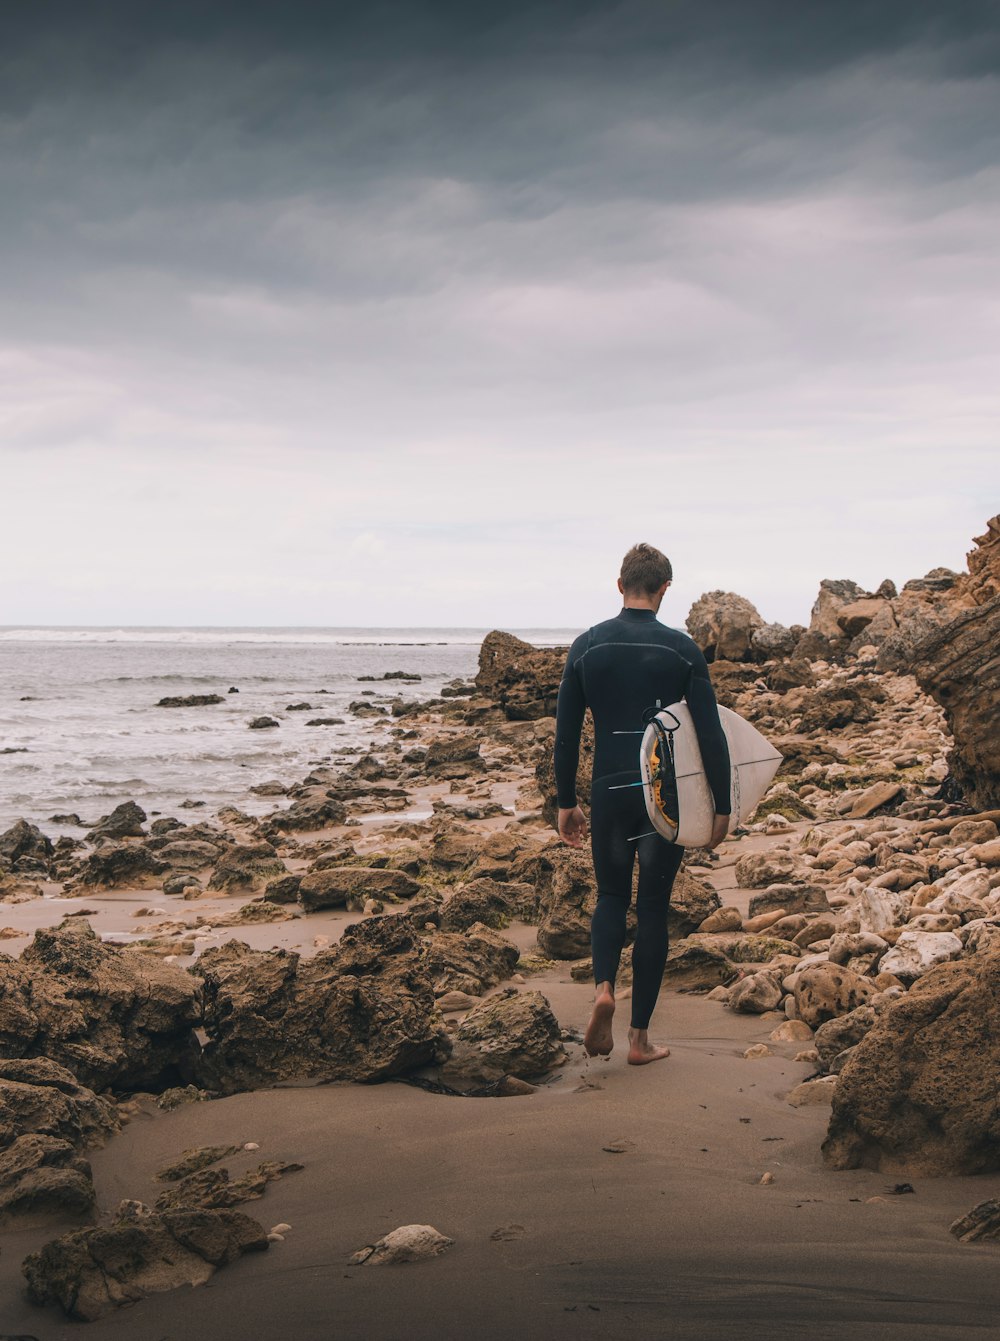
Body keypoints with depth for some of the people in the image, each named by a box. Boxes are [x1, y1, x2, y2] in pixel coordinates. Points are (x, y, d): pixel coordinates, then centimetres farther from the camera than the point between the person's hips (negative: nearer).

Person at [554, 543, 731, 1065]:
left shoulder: (586, 646, 0)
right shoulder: (681, 649, -6)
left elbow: (566, 732, 3)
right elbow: (710, 734, -7)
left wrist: (566, 803, 11)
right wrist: (722, 806, 1)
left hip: (609, 794, 2)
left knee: (612, 896, 20)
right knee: (653, 909, 8)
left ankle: (603, 988, -7)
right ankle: (640, 1037, 11)